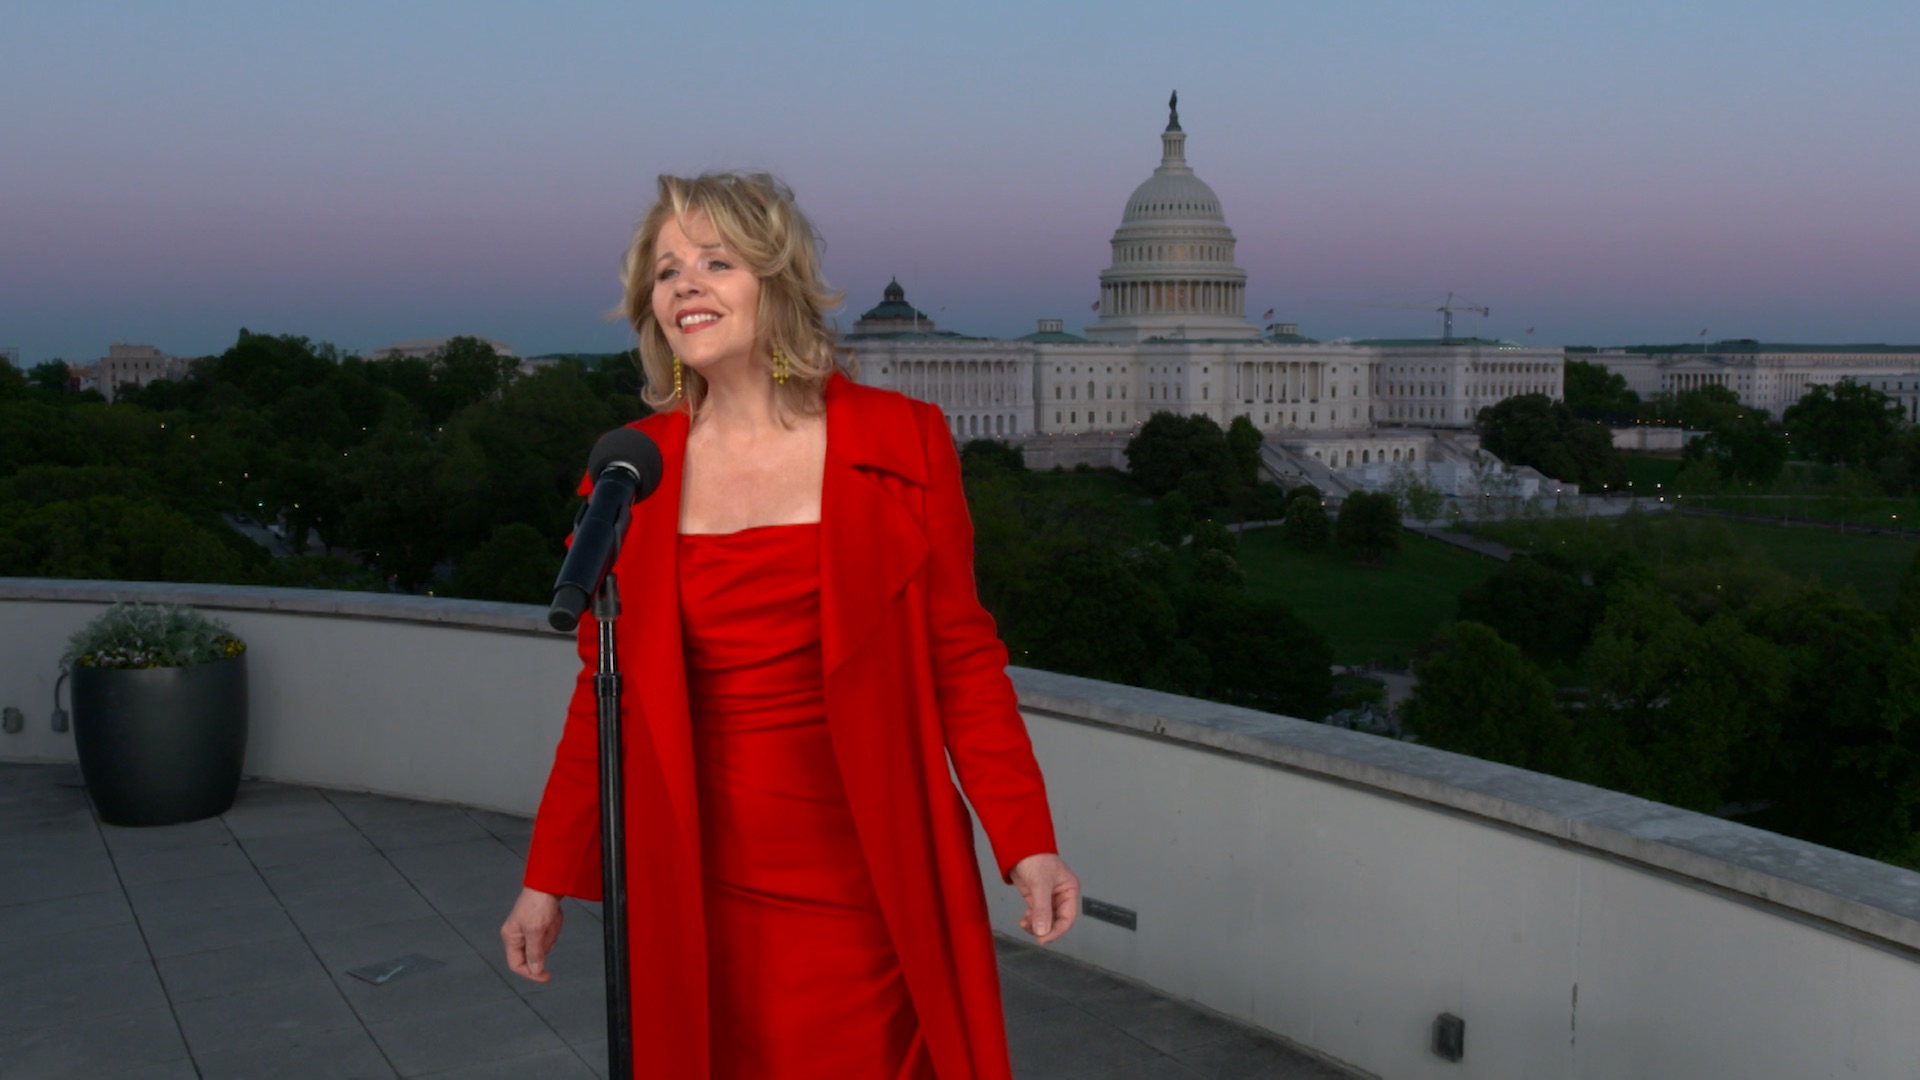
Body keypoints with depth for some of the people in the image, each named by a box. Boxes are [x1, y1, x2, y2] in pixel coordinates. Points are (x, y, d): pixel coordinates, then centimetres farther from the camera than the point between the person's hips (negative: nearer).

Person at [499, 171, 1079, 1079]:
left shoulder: (900, 443, -2)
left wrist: (1027, 843, -7)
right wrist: (550, 877, 9)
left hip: (866, 887, -2)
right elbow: (606, 690, 9)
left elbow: (961, 658, -1)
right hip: (701, 892, 2)